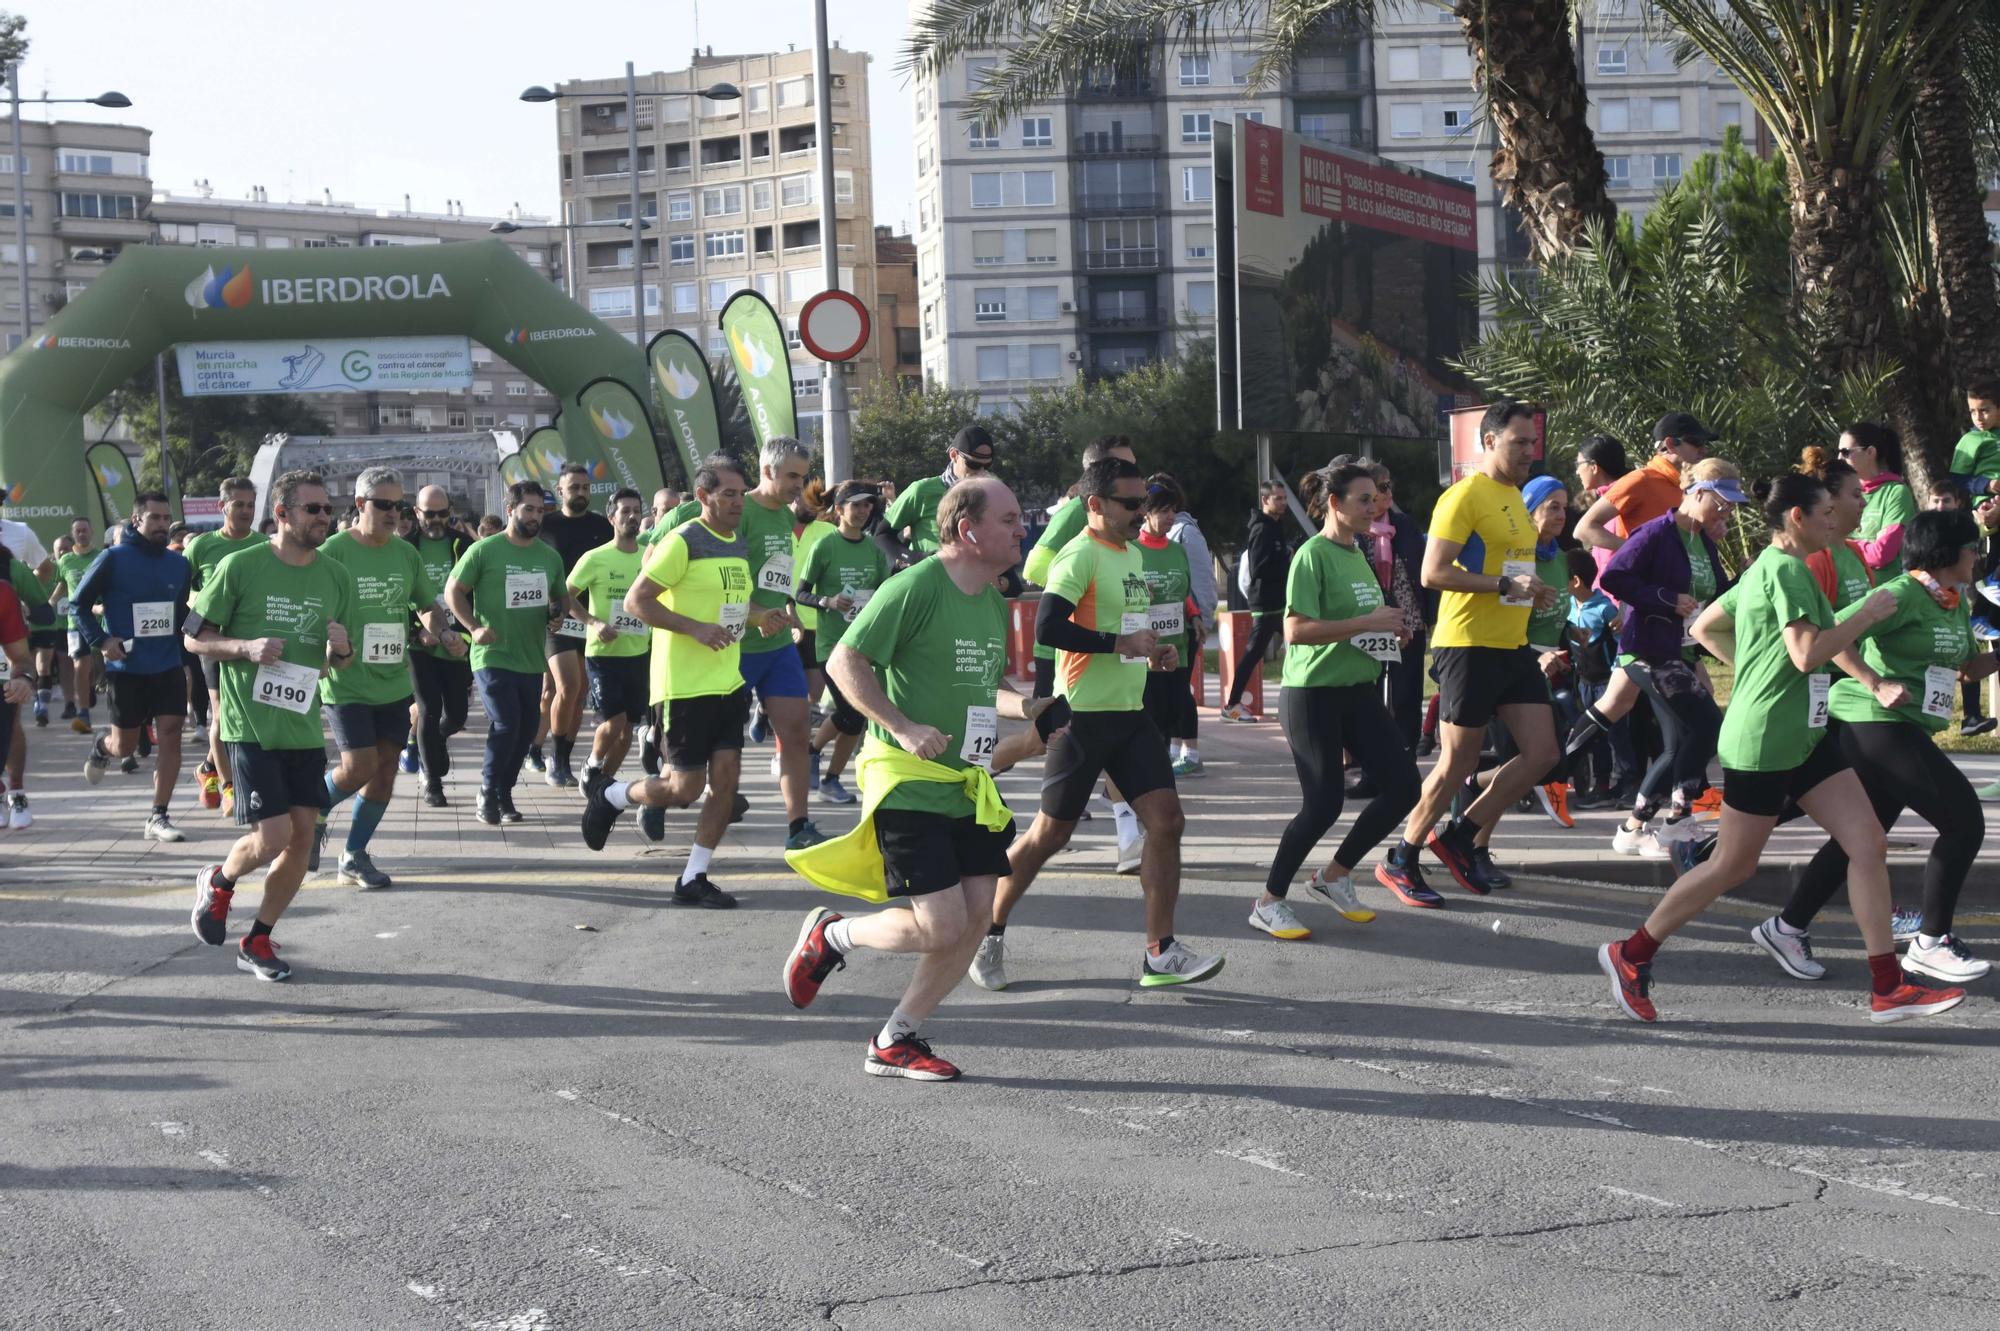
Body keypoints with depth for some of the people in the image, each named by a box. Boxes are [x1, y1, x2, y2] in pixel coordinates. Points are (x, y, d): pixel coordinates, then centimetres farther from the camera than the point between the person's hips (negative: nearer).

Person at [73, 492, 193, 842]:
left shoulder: (178, 564, 6)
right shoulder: (115, 559, -7)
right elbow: (79, 602, -2)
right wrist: (100, 641, -13)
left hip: (168, 667, 3)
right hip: (127, 669, -3)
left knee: (170, 735, -7)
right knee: (124, 745, 7)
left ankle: (158, 816, -1)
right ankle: (101, 746, 45)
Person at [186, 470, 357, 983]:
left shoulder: (337, 578, 6)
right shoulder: (240, 567, -9)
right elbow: (194, 638, -2)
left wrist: (342, 649, -6)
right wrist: (246, 647, -19)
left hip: (304, 727, 5)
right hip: (250, 725, -5)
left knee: (302, 836, 3)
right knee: (272, 837, -12)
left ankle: (257, 941, 19)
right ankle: (218, 882, 21)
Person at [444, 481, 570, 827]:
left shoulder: (550, 556, 10)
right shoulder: (484, 550, -7)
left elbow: (561, 596, 23)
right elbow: (453, 591, -4)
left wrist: (558, 613, 0)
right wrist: (475, 627, -16)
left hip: (532, 660, 6)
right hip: (493, 656, -6)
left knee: (525, 732, 10)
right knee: (506, 725, -17)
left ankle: (504, 795, 26)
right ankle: (488, 792, 0)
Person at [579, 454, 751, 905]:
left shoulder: (740, 544, 12)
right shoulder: (683, 542, -13)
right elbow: (636, 600, -15)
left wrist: (758, 615, 6)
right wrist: (696, 628, -24)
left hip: (729, 684, 7)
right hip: (684, 687, -7)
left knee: (726, 778, 0)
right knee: (685, 788, -4)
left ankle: (693, 879, 9)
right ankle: (607, 793, 24)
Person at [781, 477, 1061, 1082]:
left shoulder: (995, 603, 11)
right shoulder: (914, 588, -15)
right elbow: (843, 662, -15)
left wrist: (1029, 708, 7)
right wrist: (903, 729, -22)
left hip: (967, 782, 8)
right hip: (907, 781, -8)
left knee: (976, 915, 1)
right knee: (941, 925, -12)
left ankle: (895, 1042, 15)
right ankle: (831, 935, 16)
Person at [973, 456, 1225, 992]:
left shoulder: (1132, 553, 15)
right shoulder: (1081, 555, -13)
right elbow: (1047, 627, -26)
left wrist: (1153, 652, 10)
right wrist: (1121, 643, -23)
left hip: (1131, 712, 8)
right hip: (1085, 714, -8)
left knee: (1166, 821, -4)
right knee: (1051, 833, 1)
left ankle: (1160, 954, 0)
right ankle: (990, 932, 19)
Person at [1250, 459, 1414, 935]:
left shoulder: (1357, 554, 12)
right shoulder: (1313, 555, -14)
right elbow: (1296, 631, -23)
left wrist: (1391, 633, 7)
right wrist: (1368, 622, -23)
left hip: (1359, 691, 8)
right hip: (1313, 695, -8)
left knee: (1403, 786, 1)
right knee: (1324, 803, -9)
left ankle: (1334, 877, 17)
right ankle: (1269, 903, 7)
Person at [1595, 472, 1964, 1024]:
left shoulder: (1766, 567, 15)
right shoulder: (1787, 569, -15)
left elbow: (1705, 628, 23)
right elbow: (1808, 653, -25)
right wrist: (1868, 613, -15)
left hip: (1804, 736, 10)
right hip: (1763, 742, -10)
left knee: (1869, 844, 1)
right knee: (1733, 865, 0)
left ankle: (1888, 988, 2)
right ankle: (1631, 954, 15)